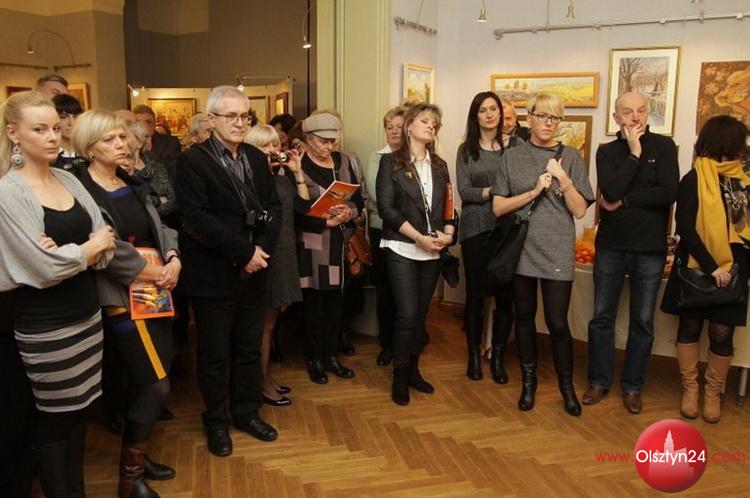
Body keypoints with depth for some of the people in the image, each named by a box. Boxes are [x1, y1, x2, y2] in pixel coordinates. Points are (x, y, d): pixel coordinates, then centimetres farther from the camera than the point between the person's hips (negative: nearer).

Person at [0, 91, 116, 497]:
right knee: (54, 419, 11)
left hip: (87, 312, 6)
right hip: (44, 325, -6)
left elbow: (106, 248, 2)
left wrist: (71, 253, -17)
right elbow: (46, 268, -20)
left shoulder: (69, 180, 5)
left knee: (78, 410, 17)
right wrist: (91, 246, -5)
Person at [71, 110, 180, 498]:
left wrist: (174, 259, -8)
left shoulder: (133, 185, 13)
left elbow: (160, 228, 12)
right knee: (156, 385, -6)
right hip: (121, 299, -8)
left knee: (146, 385, 13)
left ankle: (137, 457, 32)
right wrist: (155, 272, -13)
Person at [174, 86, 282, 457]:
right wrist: (244, 252, -19)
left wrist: (262, 248, -10)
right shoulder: (193, 160, -10)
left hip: (254, 272, 6)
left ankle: (247, 412, 34)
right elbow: (197, 218, -19)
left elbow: (273, 207, 7)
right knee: (215, 354, 9)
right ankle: (216, 422, 27)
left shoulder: (257, 158, 10)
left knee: (249, 349, 17)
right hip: (213, 275, -5)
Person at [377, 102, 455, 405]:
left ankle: (413, 369, 25)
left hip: (432, 252, 5)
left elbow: (446, 206, 13)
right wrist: (419, 237, -16)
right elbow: (386, 208, -10)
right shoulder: (391, 161, -2)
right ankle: (400, 376, 9)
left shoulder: (439, 165, 13)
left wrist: (447, 232, -7)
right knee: (407, 314, -8)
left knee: (421, 313, 11)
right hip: (402, 249, -5)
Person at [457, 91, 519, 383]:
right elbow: (464, 192, -3)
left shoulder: (515, 146, 5)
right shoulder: (466, 150, 6)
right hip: (476, 229, 0)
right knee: (476, 294, 7)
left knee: (505, 295, 3)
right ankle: (473, 355, 22)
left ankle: (498, 358, 19)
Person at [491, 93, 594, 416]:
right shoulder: (512, 157, 4)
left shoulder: (570, 157, 3)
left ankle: (566, 386, 20)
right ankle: (528, 382, 28)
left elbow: (580, 210, 0)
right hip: (520, 248, 1)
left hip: (557, 252, -1)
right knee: (524, 318, 11)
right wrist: (535, 190, -12)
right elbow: (498, 207, -2)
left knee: (557, 323, -1)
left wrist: (563, 180, -15)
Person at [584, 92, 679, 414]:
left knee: (643, 321, 8)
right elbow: (610, 191, -14)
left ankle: (632, 386, 22)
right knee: (602, 316, 7)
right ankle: (599, 381, 22)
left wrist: (623, 202, -11)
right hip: (611, 245, 1)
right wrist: (634, 153, -13)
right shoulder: (607, 151, 4)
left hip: (650, 248, -1)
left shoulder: (663, 146, 0)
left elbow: (669, 192, -15)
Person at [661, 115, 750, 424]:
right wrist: (710, 266, -16)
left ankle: (713, 393, 23)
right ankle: (690, 389, 23)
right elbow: (685, 227, -12)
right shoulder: (694, 180, -6)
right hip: (697, 268, -3)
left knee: (723, 333, 4)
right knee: (690, 326, 8)